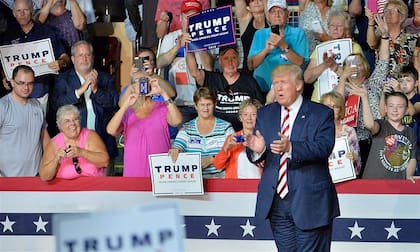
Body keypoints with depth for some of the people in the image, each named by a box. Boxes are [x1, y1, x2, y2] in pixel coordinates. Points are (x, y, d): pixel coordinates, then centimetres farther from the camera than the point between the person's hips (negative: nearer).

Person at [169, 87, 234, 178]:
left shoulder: (225, 127, 8)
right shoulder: (186, 128, 14)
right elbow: (178, 146, 1)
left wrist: (211, 159, -14)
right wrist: (175, 151, -22)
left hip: (220, 177, -4)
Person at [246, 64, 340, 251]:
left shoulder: (321, 114, -3)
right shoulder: (264, 114, 11)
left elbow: (324, 147, -19)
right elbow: (255, 158, 6)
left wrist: (291, 148, -34)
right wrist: (257, 149, -19)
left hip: (310, 200, -4)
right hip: (276, 202, 4)